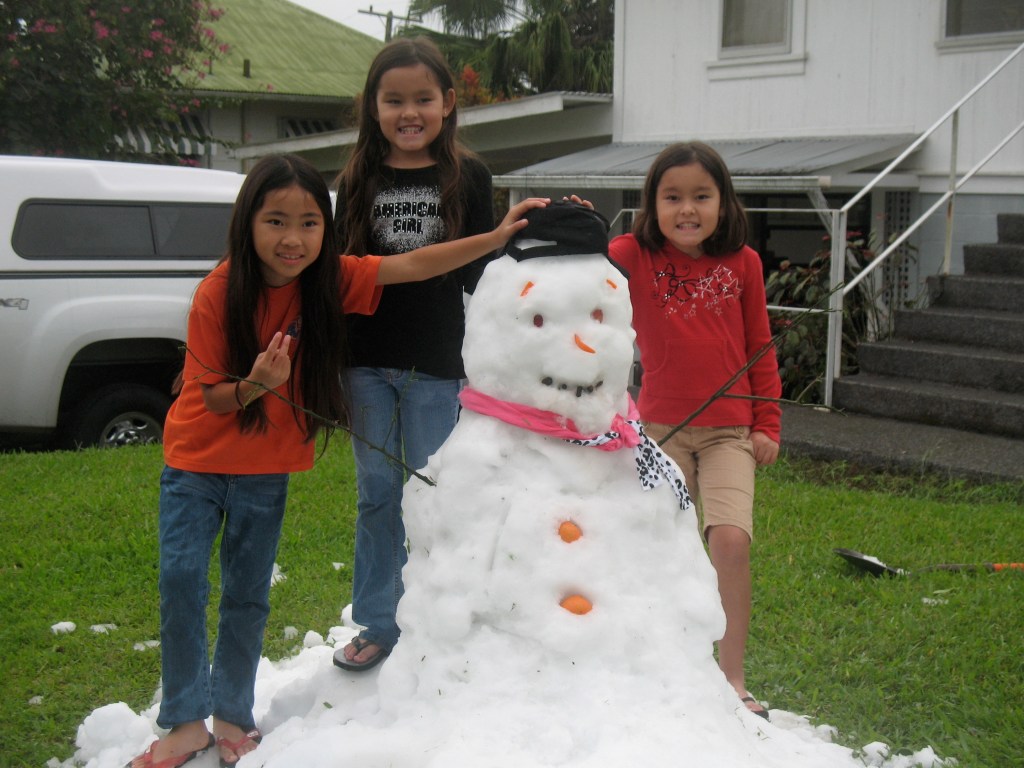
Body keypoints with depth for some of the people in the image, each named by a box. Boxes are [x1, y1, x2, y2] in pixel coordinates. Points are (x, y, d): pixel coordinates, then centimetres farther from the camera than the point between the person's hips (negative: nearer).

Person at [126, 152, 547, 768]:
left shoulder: (328, 279, -12)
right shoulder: (218, 294, -19)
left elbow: (413, 266, -20)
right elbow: (209, 398, -15)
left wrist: (498, 236, -29)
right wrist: (255, 386, -36)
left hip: (265, 470, 2)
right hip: (197, 461, -2)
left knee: (248, 596, 8)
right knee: (181, 580, -9)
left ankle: (233, 717, 26)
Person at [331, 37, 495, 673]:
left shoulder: (468, 177, 0)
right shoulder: (358, 180, 6)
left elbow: (480, 271, 1)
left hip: (436, 363, -2)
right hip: (367, 362, 2)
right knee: (377, 495, 10)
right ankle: (378, 625, 21)